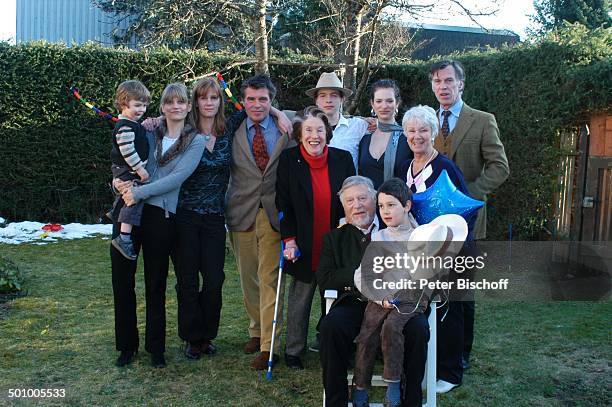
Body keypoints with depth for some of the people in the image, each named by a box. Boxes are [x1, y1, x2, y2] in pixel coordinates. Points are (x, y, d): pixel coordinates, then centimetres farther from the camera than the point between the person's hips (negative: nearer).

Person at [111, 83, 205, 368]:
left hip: (162, 215, -3)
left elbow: (178, 177, -10)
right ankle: (126, 345, 23)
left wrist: (139, 192, -16)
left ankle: (156, 348, 23)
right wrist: (119, 181, -7)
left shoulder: (196, 141, 3)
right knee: (122, 279, 5)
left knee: (156, 284, 6)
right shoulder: (149, 134, 13)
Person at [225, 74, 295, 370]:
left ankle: (268, 345, 5)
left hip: (274, 213, -2)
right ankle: (257, 330, 30)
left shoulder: (286, 131, 3)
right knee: (248, 278, 12)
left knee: (270, 279, -3)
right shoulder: (232, 132, 5)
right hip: (242, 213, 2)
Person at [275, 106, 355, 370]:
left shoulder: (343, 159, -1)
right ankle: (293, 350, 23)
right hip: (303, 245, -1)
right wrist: (289, 238, -9)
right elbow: (283, 204, -3)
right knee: (300, 298, 9)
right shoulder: (289, 160, -4)